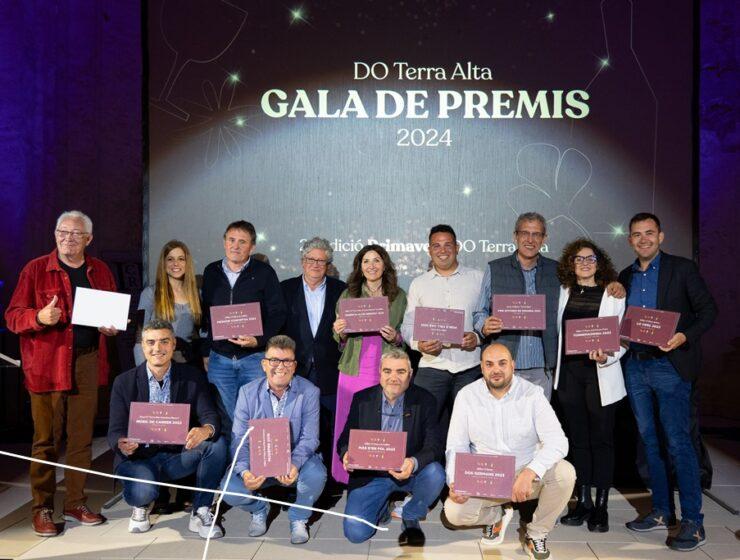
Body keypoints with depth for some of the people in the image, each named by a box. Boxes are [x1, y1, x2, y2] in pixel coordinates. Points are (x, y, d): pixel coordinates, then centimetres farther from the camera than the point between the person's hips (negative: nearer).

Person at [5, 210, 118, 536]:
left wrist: (112, 326, 0)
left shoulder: (100, 272, 11)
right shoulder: (35, 270, 0)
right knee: (46, 439, 1)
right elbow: (12, 316, -1)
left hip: (88, 362, 4)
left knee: (82, 437, 9)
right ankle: (42, 509, 13)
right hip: (47, 364, -3)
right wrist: (39, 317, -21)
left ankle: (76, 503, 20)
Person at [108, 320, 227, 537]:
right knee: (142, 492, -34)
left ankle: (200, 513, -8)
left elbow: (211, 416, -10)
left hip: (180, 455, 2)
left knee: (217, 444, -27)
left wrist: (206, 430, -37)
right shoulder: (124, 382, -2)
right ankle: (141, 508, 8)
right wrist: (121, 444, -31)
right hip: (139, 456, -1)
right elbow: (115, 431, -4)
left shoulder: (193, 378, -1)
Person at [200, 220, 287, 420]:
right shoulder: (211, 272, 9)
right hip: (219, 358, 3)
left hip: (255, 357, -3)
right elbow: (205, 314, 14)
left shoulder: (264, 272, -1)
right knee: (226, 418, 7)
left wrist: (259, 340, -17)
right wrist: (205, 352, 10)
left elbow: (278, 313, -2)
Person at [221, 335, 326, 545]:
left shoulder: (309, 392, -10)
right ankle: (259, 509, 15)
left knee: (316, 475, -33)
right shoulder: (248, 392, -5)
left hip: (297, 459, -1)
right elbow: (240, 438, -10)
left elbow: (309, 438, -14)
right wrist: (244, 471, -30)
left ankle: (299, 518, 3)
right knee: (230, 489, -23)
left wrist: (294, 465, -35)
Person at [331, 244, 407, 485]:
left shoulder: (398, 296, 8)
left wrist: (395, 337, -9)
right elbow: (339, 339, 13)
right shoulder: (348, 295, 9)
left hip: (386, 372, -1)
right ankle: (348, 480, 15)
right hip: (354, 371, 1)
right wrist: (340, 332, -9)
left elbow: (407, 335, 11)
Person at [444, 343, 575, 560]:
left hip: (528, 476, 0)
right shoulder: (466, 396, -5)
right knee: (454, 511, -25)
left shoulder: (532, 394, -10)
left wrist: (530, 472, -37)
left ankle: (537, 534, -1)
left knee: (565, 472, -29)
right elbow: (457, 446, -3)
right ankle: (496, 516, 13)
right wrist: (454, 483, -22)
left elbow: (557, 442, -19)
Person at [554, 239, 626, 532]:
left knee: (601, 439, 2)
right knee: (578, 439, 9)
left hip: (600, 374, -3)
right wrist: (556, 369, 6)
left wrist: (607, 357, -21)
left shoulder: (612, 294, 0)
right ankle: (582, 501, 19)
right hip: (569, 373, 3)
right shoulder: (564, 292, 11)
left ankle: (601, 506, 11)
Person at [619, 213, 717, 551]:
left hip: (670, 366, -5)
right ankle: (662, 512, 22)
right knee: (650, 441, 11)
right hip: (635, 367, 6)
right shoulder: (626, 276, 13)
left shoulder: (682, 268, -1)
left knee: (677, 442, -8)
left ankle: (693, 522, 1)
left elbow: (708, 310, -4)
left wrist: (684, 337, -20)